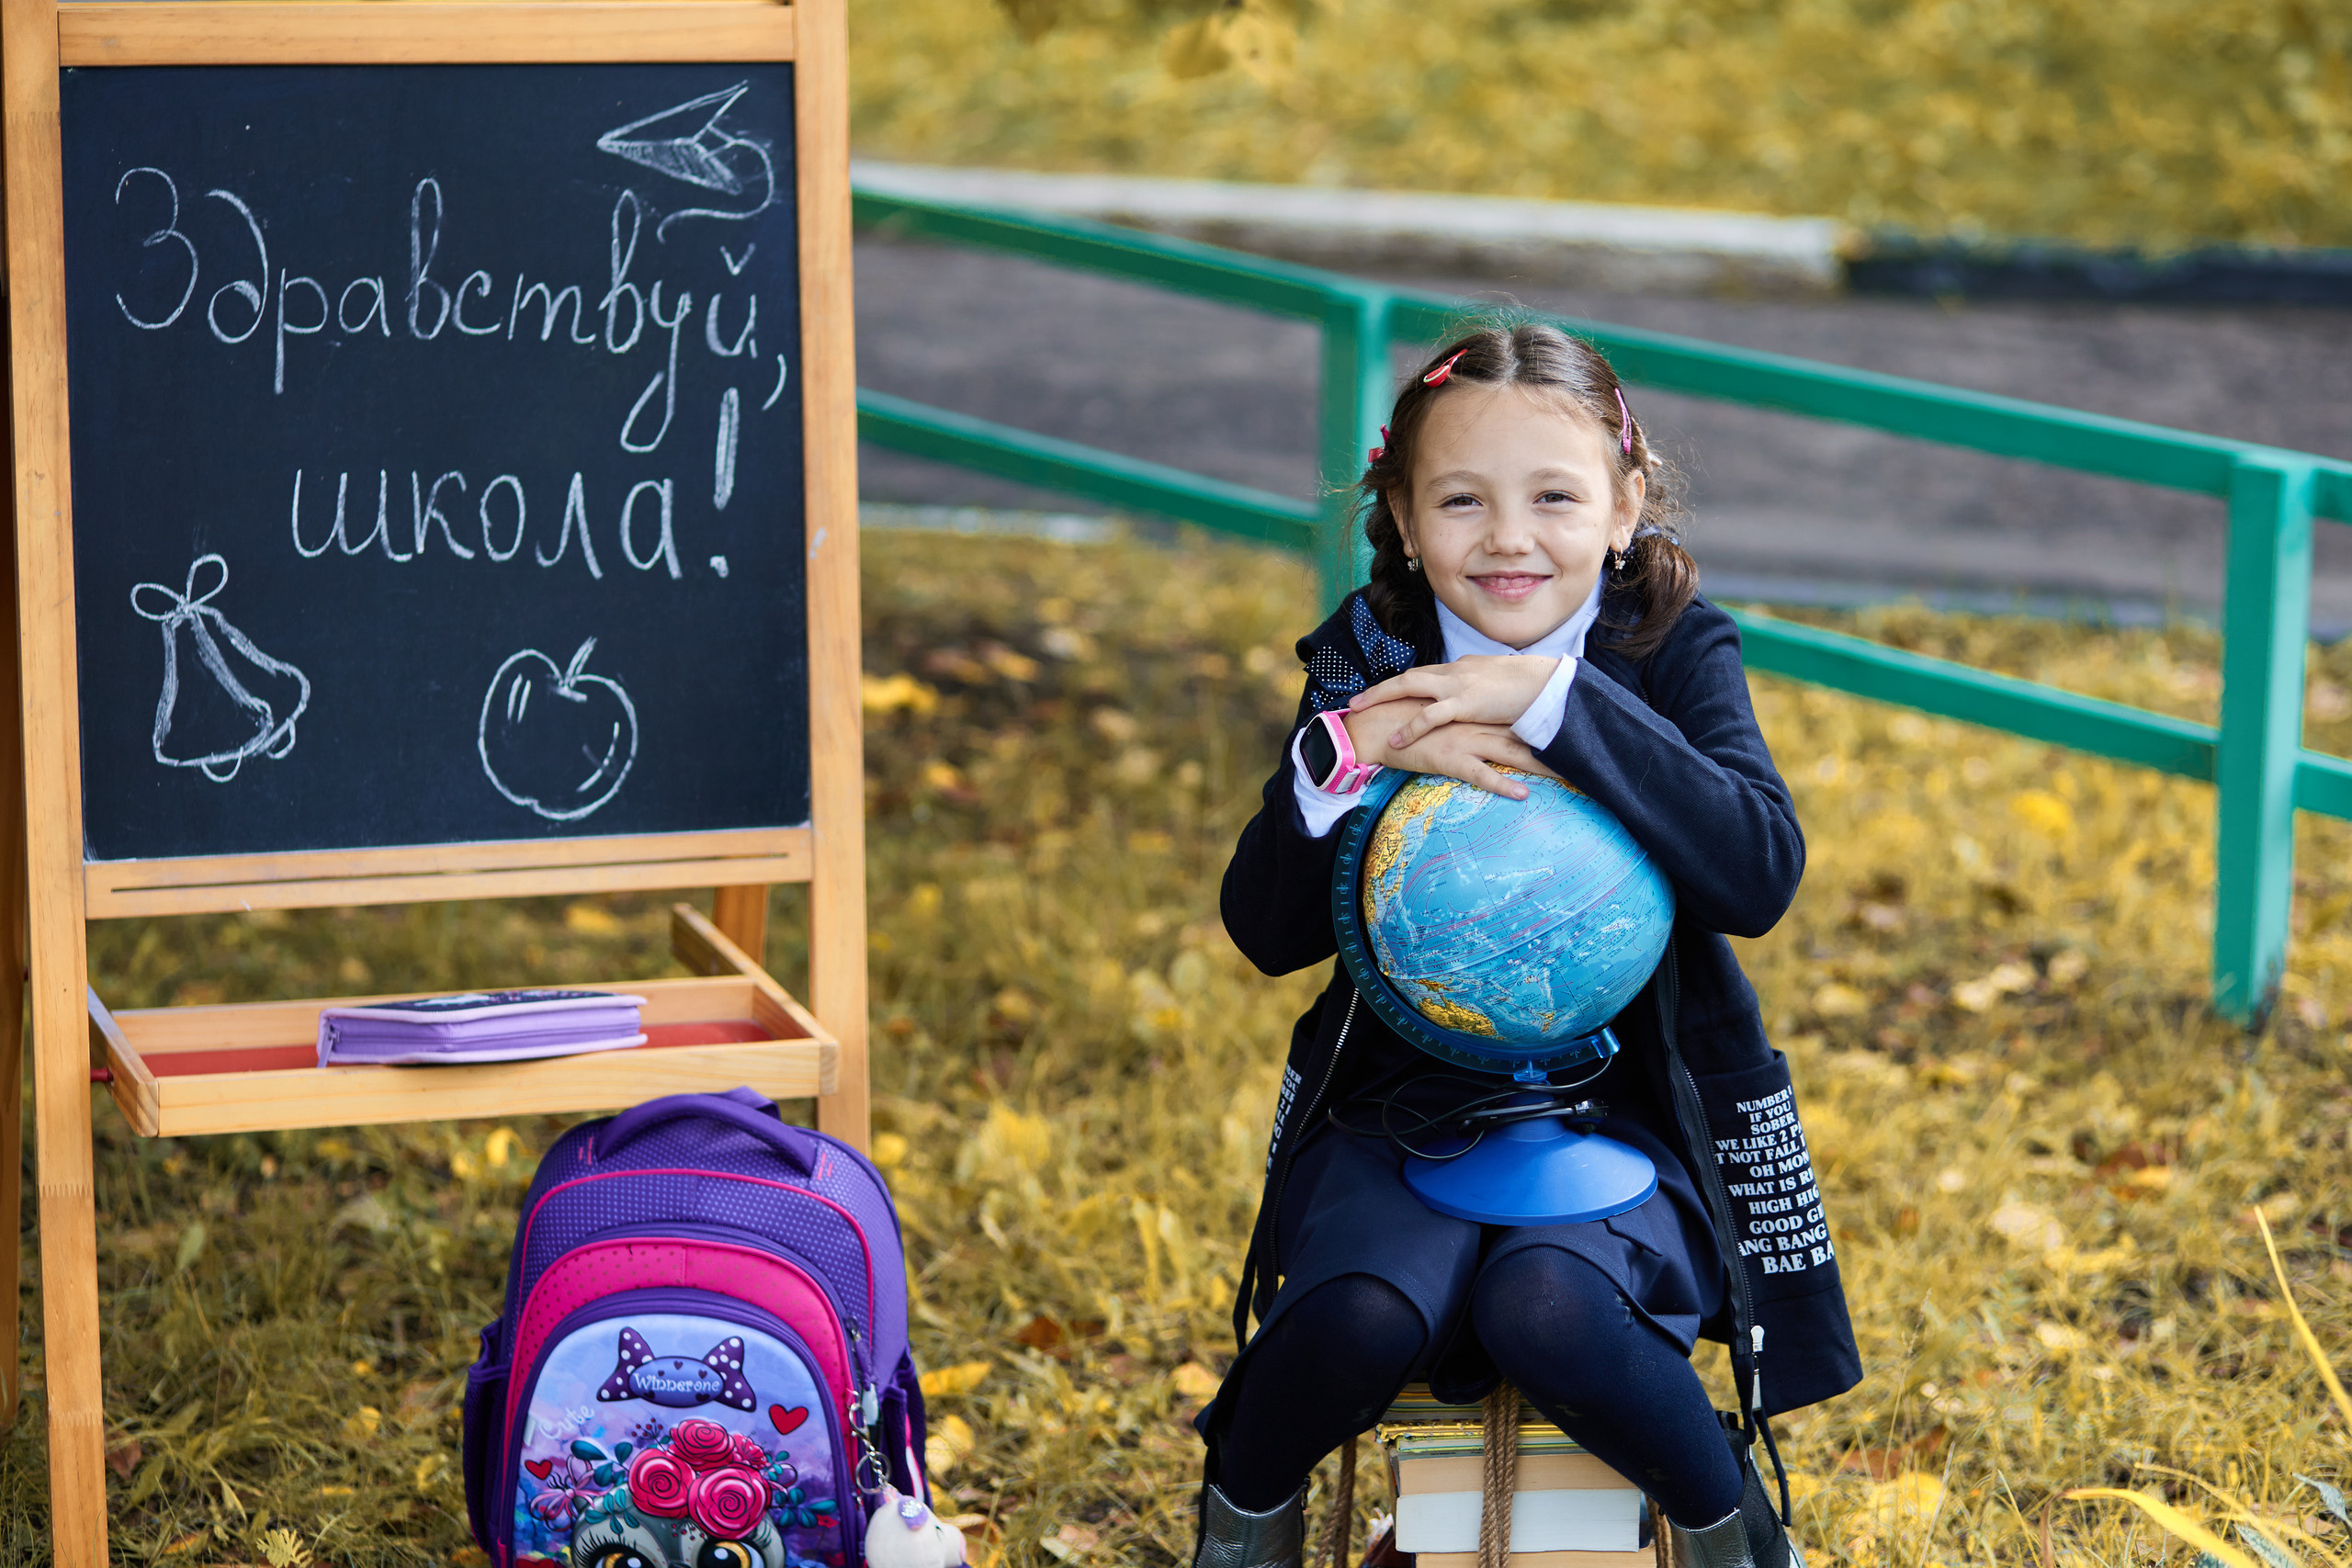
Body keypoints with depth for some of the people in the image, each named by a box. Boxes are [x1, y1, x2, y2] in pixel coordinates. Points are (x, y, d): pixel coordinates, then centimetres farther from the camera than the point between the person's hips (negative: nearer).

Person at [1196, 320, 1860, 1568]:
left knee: (1546, 1309, -31)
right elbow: (1265, 930, -6)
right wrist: (1354, 750, -23)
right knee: (1362, 1313, -28)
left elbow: (1760, 876, -20)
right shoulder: (1370, 663, 2)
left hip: (1621, 1105, -1)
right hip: (1398, 1102, 2)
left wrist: (1559, 701, -25)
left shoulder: (1674, 654, -2)